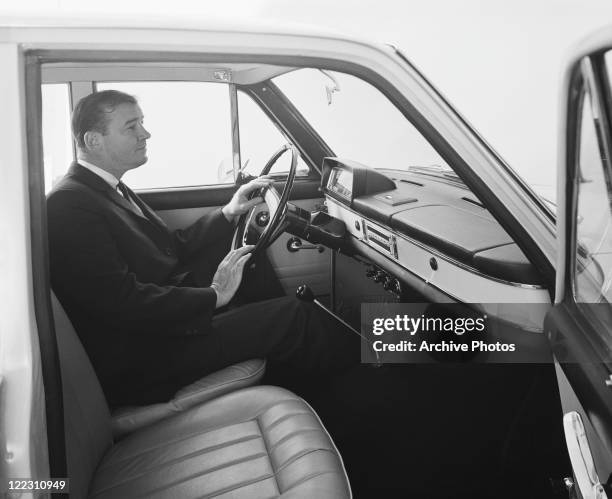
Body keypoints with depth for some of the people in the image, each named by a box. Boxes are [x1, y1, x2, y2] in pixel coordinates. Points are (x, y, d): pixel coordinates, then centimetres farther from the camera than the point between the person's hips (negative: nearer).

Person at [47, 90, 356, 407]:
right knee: (288, 316, -15)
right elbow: (124, 303, -27)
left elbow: (173, 247, 14)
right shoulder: (69, 206, -20)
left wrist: (228, 214, 4)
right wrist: (213, 296, -19)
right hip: (136, 367, -11)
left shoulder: (110, 189, 12)